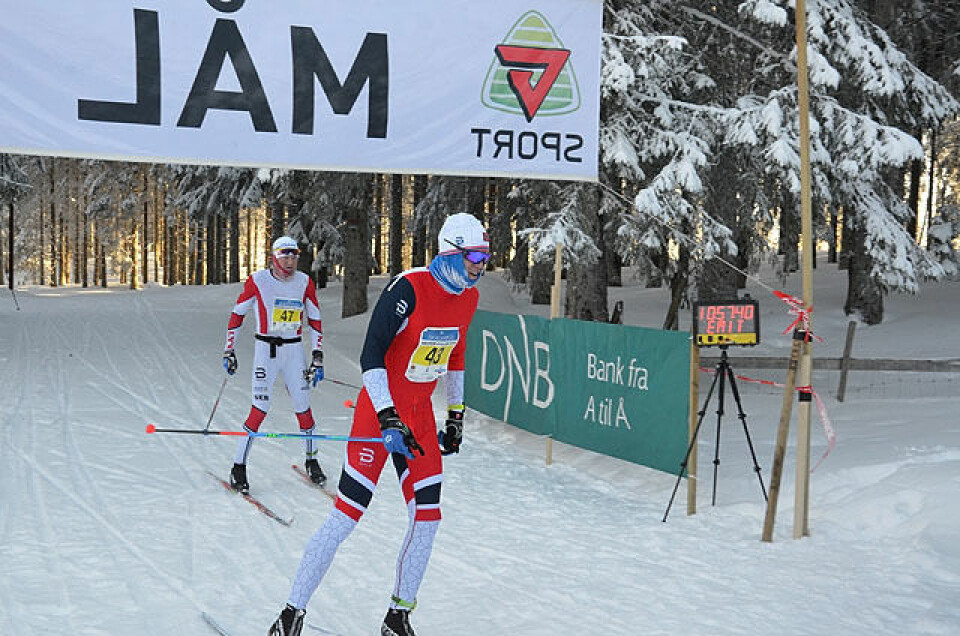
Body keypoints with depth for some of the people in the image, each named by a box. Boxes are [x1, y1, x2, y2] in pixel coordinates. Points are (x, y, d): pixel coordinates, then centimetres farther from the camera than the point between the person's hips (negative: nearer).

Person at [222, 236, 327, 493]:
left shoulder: (304, 282, 1)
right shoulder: (257, 281, -8)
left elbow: (315, 320, 8)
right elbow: (237, 314, 2)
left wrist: (317, 357, 3)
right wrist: (229, 351, 1)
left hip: (294, 350, 3)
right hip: (265, 349, -3)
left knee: (303, 408, 4)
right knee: (260, 409, -9)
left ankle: (311, 460, 24)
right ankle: (239, 468, 0)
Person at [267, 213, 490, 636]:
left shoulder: (468, 298, 4)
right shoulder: (409, 288, -20)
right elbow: (370, 355, -22)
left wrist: (456, 415, 23)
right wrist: (389, 420, -28)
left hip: (420, 415, 7)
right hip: (379, 412, -7)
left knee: (427, 519, 2)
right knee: (345, 517, -8)